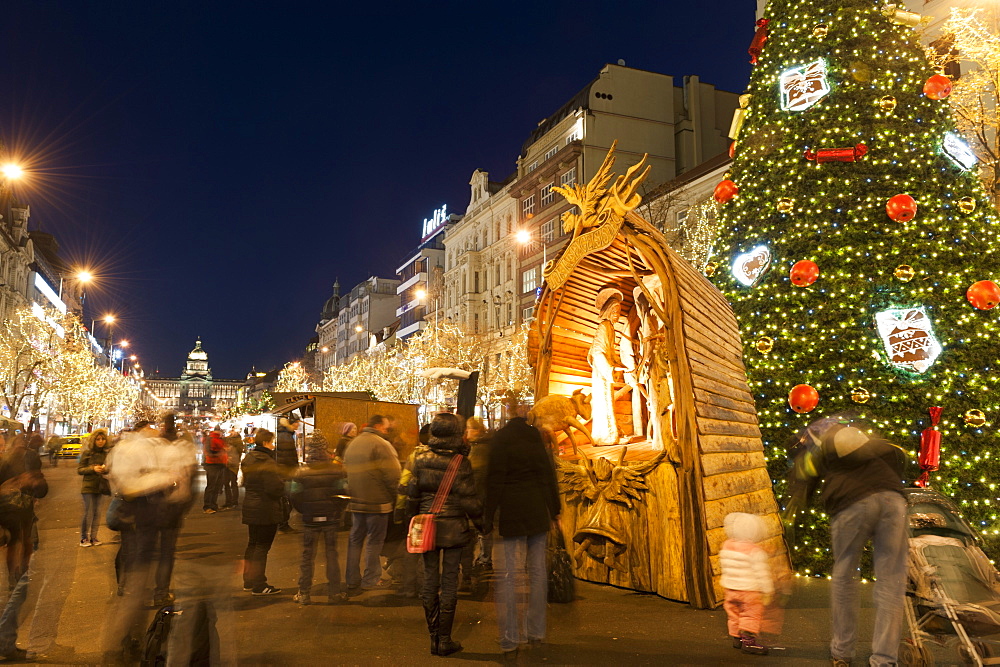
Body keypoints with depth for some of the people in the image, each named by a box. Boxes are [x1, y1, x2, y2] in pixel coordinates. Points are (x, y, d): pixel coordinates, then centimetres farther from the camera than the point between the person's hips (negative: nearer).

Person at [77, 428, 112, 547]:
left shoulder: (106, 453, 8)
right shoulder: (87, 453, -3)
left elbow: (110, 468, 16)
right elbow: (79, 470, -3)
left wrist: (106, 469, -6)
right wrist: (93, 469, -18)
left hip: (100, 486, 4)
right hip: (89, 486, -4)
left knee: (97, 512, 5)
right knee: (88, 512, -3)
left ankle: (93, 537, 14)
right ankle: (84, 538, 8)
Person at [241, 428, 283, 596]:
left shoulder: (247, 459, 9)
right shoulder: (267, 462, -20)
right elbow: (275, 488, -24)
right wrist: (285, 489, -5)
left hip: (250, 508, 9)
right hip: (266, 509, -9)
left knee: (252, 544, 19)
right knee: (262, 546, 0)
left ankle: (248, 581, 28)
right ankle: (259, 586, 7)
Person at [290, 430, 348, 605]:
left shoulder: (301, 472, -6)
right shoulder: (336, 469, -6)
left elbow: (295, 497, -8)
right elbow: (343, 493, -10)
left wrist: (305, 512, 9)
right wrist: (338, 511, 5)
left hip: (310, 519, 0)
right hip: (331, 519, 0)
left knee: (307, 556, 10)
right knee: (331, 554, 9)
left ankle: (304, 594, 15)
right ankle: (334, 592, 12)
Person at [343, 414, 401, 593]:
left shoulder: (352, 444, 12)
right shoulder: (380, 444, -13)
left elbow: (346, 472, 17)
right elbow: (392, 475, -18)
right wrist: (396, 496, -5)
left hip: (356, 502, 7)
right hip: (377, 502, -7)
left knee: (355, 540, 13)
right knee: (374, 541, 5)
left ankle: (352, 582, 18)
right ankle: (369, 582, 12)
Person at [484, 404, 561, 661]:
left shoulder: (501, 438, -9)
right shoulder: (536, 436, 4)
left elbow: (495, 481, -11)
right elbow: (549, 474, 9)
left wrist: (488, 518, -7)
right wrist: (554, 511, 17)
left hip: (510, 512, -4)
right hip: (537, 512, 5)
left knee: (507, 576, 0)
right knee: (537, 571, 13)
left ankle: (510, 642, 0)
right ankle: (536, 633, 21)